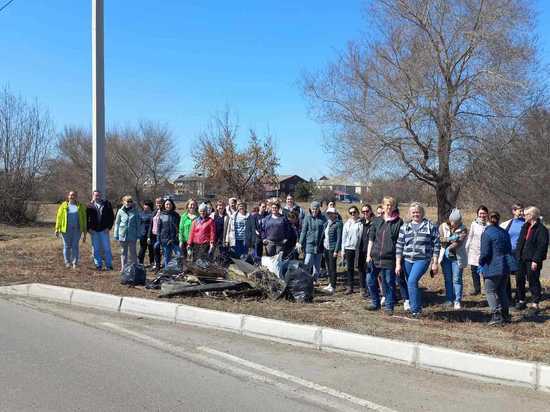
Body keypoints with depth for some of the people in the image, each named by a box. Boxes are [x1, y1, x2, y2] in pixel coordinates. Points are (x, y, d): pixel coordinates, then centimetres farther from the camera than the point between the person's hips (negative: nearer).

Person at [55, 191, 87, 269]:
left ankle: (75, 263, 3)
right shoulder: (63, 206, 5)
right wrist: (57, 229, -3)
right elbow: (59, 217, 4)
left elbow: (84, 218, 5)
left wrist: (84, 231, 1)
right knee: (67, 246, 5)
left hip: (77, 229, 0)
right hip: (66, 229, 0)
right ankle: (67, 262, 19)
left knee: (75, 245, -4)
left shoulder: (80, 206, 6)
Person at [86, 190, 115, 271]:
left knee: (107, 248, 1)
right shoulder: (89, 206, 4)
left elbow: (111, 216, 5)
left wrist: (109, 227, -4)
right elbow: (86, 218, 6)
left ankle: (108, 265, 8)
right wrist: (89, 228, -3)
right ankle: (98, 265, 14)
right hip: (93, 231, 1)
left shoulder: (107, 204, 3)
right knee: (96, 249, 6)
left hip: (104, 230, -1)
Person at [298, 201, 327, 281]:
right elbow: (303, 231, 1)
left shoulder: (323, 218, 3)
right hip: (309, 243, -2)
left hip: (319, 244, 2)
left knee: (317, 263, 10)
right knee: (308, 262, -9)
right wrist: (300, 243, -3)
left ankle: (315, 278, 24)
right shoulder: (307, 218, 0)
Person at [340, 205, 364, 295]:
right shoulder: (347, 224, 9)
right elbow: (344, 237, 11)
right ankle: (350, 287, 14)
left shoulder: (362, 223, -2)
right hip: (349, 248, 3)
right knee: (350, 268, 8)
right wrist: (343, 250, 8)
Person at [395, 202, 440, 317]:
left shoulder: (431, 226, 1)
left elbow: (436, 245, 1)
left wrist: (435, 263, -3)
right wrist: (398, 264, 2)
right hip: (407, 260, 4)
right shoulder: (404, 227, 8)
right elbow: (399, 246, 6)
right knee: (410, 283, 10)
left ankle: (415, 309, -7)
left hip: (422, 259, -4)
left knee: (412, 282, -18)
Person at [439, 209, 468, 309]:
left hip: (457, 257, -3)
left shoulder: (463, 229, -4)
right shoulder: (443, 227, 3)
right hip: (445, 257, 3)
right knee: (448, 279, 9)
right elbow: (440, 239, -8)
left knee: (457, 279, -5)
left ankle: (457, 301, -1)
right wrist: (451, 239, -21)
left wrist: (449, 248, -28)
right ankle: (450, 299, 18)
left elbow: (460, 242, -18)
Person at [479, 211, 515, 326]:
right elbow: (509, 249, 15)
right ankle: (505, 315, 23)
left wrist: (481, 264, 0)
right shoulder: (504, 232, 9)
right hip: (506, 266, 7)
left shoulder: (487, 233, -13)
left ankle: (496, 316, -5)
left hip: (493, 267, -7)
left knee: (490, 291, 2)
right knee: (502, 290, 18)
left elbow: (485, 253, -16)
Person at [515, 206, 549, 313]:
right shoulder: (525, 227, 13)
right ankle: (521, 301, 25)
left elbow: (542, 246, -17)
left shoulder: (541, 229, -12)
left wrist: (536, 260, -20)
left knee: (533, 281, -1)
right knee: (519, 279, 13)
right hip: (522, 259, 8)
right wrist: (517, 255, 10)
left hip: (532, 260, -8)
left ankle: (535, 304, 7)